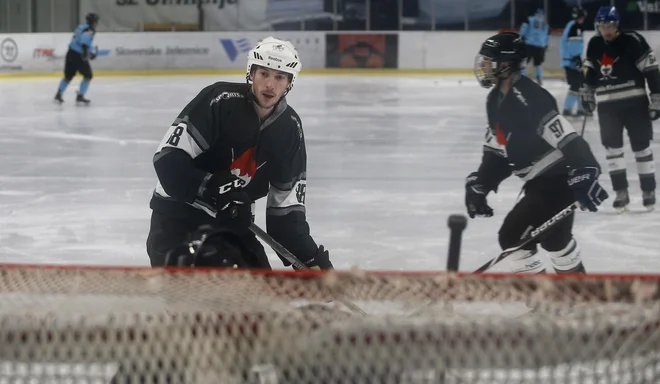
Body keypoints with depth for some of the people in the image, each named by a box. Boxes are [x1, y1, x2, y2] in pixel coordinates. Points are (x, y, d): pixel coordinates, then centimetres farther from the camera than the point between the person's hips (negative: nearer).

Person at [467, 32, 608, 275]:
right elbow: (497, 149, 17)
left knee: (513, 237, -12)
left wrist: (584, 175, -37)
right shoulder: (496, 99, 8)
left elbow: (567, 139, -30)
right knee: (552, 238, 17)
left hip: (559, 180, -10)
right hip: (539, 182, 10)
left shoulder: (527, 97, -23)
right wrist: (479, 183, 10)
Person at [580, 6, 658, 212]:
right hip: (607, 104, 5)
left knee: (641, 146, 2)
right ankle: (621, 192, 5)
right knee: (612, 147, 0)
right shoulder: (594, 44, 4)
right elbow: (591, 71, 21)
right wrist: (586, 93, 21)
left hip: (634, 102, -4)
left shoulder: (632, 41, -14)